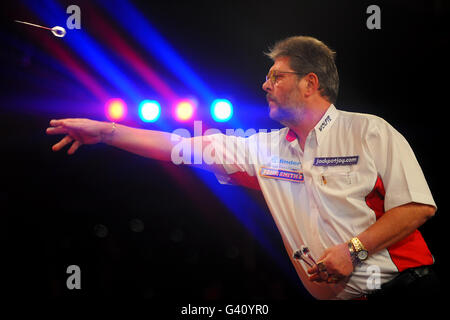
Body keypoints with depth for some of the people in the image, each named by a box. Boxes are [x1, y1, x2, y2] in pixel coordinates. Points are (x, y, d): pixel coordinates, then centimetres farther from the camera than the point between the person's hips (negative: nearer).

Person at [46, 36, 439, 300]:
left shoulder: (370, 132, -4)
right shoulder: (267, 149, 8)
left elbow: (418, 207, -9)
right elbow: (185, 147, 6)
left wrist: (353, 249, -17)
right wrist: (104, 131, 3)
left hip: (402, 282, -3)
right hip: (336, 295, 4)